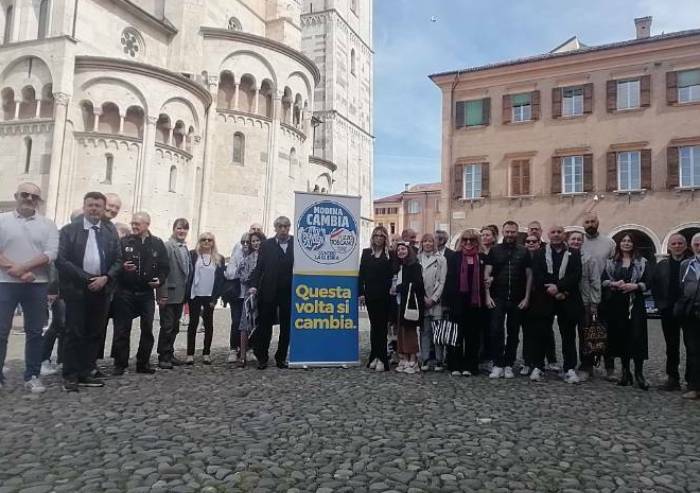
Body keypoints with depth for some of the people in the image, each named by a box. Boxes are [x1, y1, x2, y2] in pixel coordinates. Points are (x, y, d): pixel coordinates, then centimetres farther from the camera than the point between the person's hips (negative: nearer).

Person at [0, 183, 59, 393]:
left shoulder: (47, 224, 6)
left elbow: (50, 254, -5)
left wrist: (22, 267, -15)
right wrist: (17, 272, -14)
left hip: (37, 285, 1)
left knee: (34, 332, 6)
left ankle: (32, 376, 15)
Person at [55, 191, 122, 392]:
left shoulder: (110, 235, 12)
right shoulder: (69, 230, 2)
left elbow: (118, 261, 9)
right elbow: (61, 259, -7)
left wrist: (105, 278, -9)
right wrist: (86, 278, -13)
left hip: (101, 290, 4)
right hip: (76, 289, -3)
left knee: (94, 334, 7)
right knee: (74, 333, -1)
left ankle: (85, 373, 16)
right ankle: (70, 376, 8)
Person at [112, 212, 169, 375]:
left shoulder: (157, 244, 5)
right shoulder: (124, 242, 1)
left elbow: (165, 266, 8)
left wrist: (160, 280, -8)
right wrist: (122, 268, -19)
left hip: (147, 293, 2)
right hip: (125, 292, -1)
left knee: (147, 329, 6)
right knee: (122, 329, 2)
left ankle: (143, 363, 18)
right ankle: (120, 364, 14)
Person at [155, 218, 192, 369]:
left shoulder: (185, 248, 13)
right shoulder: (167, 246, -10)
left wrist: (186, 295, 12)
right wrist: (162, 294, -20)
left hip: (180, 295, 7)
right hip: (169, 294, -7)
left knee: (174, 327, 13)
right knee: (167, 326, 0)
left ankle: (169, 355, 23)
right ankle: (163, 357, 9)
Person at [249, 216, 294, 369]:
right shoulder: (267, 245, 5)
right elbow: (259, 267, 1)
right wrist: (254, 285, -10)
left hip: (289, 293, 0)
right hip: (268, 292, 0)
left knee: (286, 327, 9)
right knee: (265, 325, 7)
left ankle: (281, 357, 22)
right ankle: (262, 357, 18)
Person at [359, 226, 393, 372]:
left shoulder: (390, 255, 1)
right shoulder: (366, 253, 8)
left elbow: (392, 275, -3)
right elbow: (361, 274, 6)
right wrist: (361, 293, -1)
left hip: (384, 296, -2)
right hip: (370, 295, 3)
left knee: (382, 326, -2)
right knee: (374, 325, 9)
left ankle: (382, 359, 2)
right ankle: (375, 357, 16)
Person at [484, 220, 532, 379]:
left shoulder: (523, 252, 7)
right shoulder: (495, 250, 5)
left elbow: (529, 275, 7)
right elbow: (487, 274, 2)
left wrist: (527, 297, -1)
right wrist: (488, 295, -6)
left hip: (517, 299, 1)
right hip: (497, 298, -1)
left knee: (513, 333, 7)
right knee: (496, 331, -7)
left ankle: (508, 366, 16)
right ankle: (497, 365, 1)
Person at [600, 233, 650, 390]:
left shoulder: (641, 262, 7)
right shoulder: (611, 262, 10)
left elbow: (647, 283, 2)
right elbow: (603, 280, 4)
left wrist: (635, 286, -16)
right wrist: (614, 284, -14)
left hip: (635, 303, -1)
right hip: (616, 304, 1)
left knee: (637, 336, -9)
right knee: (621, 336, 4)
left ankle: (639, 373, 0)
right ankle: (625, 371, 14)